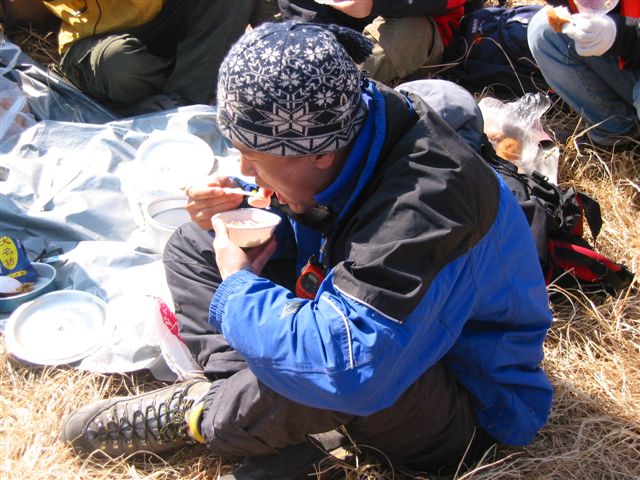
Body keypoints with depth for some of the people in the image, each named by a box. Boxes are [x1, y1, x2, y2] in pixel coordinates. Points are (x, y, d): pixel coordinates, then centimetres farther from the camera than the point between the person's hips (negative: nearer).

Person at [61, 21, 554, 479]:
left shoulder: (423, 206, -37)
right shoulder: (338, 123, -11)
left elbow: (344, 369, -46)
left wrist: (239, 290, -28)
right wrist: (236, 208, -13)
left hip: (468, 410, -8)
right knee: (191, 246, 5)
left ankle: (199, 415, -12)